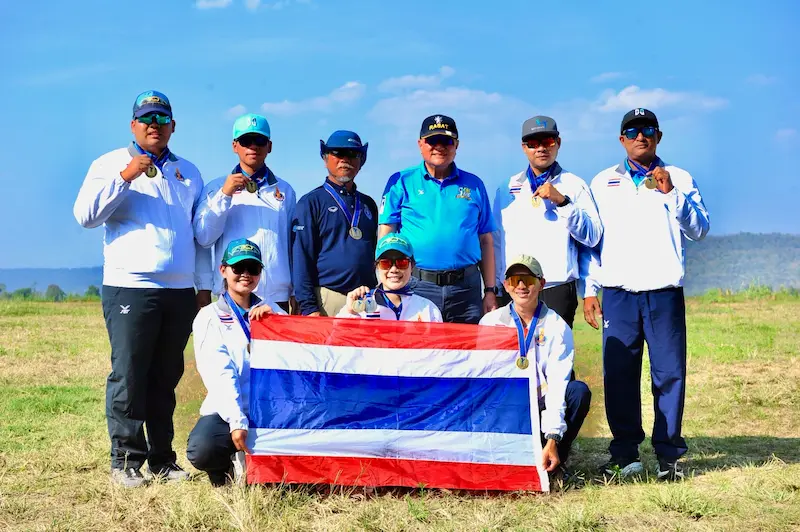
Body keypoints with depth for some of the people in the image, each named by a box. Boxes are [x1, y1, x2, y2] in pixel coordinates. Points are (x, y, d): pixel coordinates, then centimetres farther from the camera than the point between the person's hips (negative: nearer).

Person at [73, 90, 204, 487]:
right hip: (129, 288, -4)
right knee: (128, 376, -7)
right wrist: (125, 178, -15)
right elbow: (85, 214, -7)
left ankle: (162, 459, 13)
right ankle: (125, 461, -1)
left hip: (180, 291, 4)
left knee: (166, 379, 8)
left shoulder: (187, 172, 19)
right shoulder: (111, 164, 6)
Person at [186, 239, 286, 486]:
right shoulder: (210, 316, 5)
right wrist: (237, 422, -23)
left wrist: (275, 318, -14)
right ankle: (225, 470, 5)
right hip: (226, 412, -2)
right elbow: (219, 374, -10)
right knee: (202, 449, -33)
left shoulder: (271, 312, 17)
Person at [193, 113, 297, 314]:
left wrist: (296, 292, 10)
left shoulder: (284, 190, 14)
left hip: (276, 297, 2)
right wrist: (224, 195, -10)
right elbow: (203, 238, -1)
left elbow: (293, 243, 14)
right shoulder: (216, 188, 8)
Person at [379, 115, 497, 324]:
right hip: (416, 285, -2)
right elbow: (386, 236, 2)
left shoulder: (474, 185, 13)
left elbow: (486, 241, 13)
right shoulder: (401, 182, 7)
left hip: (466, 288, 2)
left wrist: (490, 291, 7)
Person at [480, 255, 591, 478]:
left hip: (543, 406, 1)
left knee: (579, 390, -29)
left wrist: (553, 439, -26)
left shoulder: (556, 326, -4)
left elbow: (557, 384, -15)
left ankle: (555, 460, -12)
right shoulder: (491, 322, 1)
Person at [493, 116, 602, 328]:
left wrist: (562, 201, -12)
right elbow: (496, 241, 15)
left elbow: (592, 237, -3)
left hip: (558, 291, -2)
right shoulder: (507, 188, 14)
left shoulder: (574, 185, 6)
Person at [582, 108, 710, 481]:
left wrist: (672, 194, -11)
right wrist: (589, 289, 5)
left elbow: (699, 229, 1)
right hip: (618, 293, 1)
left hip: (665, 293, -1)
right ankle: (624, 453, 9)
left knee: (669, 373, -3)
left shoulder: (679, 180, 11)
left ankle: (669, 454, 6)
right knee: (619, 375, -1)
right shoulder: (603, 182, 14)